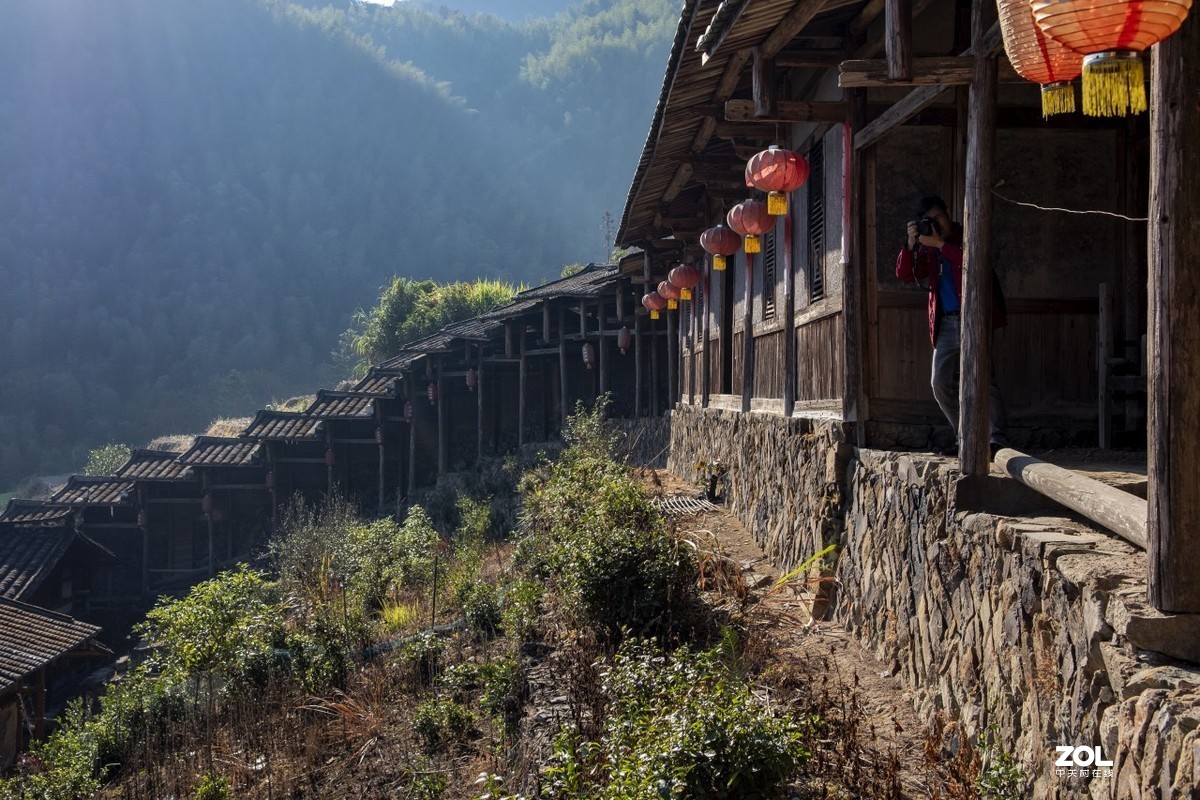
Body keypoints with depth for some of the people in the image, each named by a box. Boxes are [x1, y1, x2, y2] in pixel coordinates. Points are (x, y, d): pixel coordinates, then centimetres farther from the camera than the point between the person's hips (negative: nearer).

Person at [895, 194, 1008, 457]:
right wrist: (911, 244, -8)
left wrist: (940, 244, -19)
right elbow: (904, 274, 5)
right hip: (945, 322, 6)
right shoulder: (927, 248, 15)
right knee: (940, 382, 1)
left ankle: (998, 439, -14)